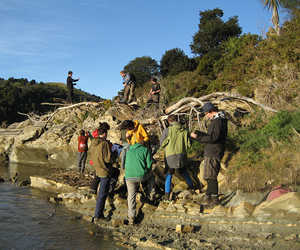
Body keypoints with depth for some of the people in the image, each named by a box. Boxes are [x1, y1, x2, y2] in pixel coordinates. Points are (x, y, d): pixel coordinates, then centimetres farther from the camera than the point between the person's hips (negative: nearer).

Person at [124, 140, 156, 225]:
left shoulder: (129, 151, 24)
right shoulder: (146, 150, 9)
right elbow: (149, 165, 1)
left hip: (129, 177, 3)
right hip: (142, 176, -2)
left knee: (131, 195, 14)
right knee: (150, 174, 31)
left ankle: (131, 218, 7)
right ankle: (152, 194, 32)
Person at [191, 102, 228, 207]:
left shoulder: (217, 121, -16)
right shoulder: (218, 120, 17)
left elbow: (212, 138, -22)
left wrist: (197, 137, -17)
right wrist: (198, 133, 18)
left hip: (213, 153, -10)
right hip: (211, 152, 10)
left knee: (211, 176, -6)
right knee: (210, 176, 14)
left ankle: (215, 199, 0)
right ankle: (207, 196, 20)